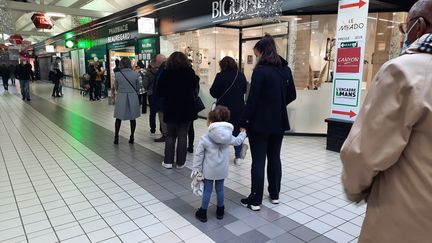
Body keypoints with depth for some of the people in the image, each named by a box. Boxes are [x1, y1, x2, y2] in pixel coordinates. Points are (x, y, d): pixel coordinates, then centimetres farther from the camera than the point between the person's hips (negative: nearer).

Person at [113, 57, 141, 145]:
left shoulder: (117, 74, -8)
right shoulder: (135, 75, -8)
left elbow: (116, 88, 4)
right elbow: (137, 87, 3)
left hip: (121, 98, 0)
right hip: (133, 98, 0)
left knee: (118, 118, 13)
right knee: (132, 118, 11)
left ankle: (116, 138, 16)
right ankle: (132, 137, 16)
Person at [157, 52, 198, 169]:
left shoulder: (166, 73, -7)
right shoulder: (190, 71, -6)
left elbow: (160, 91, -4)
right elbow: (194, 87, 6)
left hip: (171, 108, 0)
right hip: (187, 108, 0)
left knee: (170, 135, 13)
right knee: (182, 136, 7)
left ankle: (168, 161, 13)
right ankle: (180, 162, 12)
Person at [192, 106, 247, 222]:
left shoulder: (205, 138, -19)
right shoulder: (228, 136, -7)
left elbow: (198, 155, -13)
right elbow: (237, 141, 13)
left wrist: (196, 168, -2)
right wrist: (243, 133, 33)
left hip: (209, 170, -3)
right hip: (222, 170, 3)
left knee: (207, 190, 9)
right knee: (220, 189, 18)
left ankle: (203, 213, 22)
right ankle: (220, 211, 34)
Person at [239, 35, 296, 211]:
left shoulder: (260, 71, -15)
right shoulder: (286, 70, 5)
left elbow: (252, 99, -16)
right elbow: (291, 96, 12)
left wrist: (243, 122, -9)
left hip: (260, 122, -6)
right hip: (279, 122, 6)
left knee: (258, 161, 1)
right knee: (274, 158, 16)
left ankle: (255, 200, 9)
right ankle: (274, 194, 28)